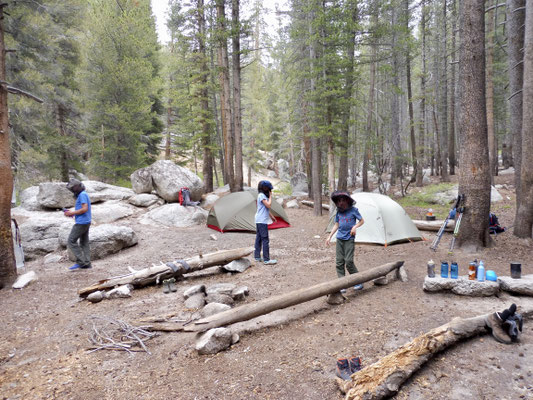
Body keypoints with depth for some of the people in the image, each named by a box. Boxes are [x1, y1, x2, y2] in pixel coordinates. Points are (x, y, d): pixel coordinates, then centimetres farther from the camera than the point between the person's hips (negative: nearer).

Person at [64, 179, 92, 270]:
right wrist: (72, 213, 10)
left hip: (81, 222, -10)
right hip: (86, 222, 10)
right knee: (84, 243, 9)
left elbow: (84, 209, -22)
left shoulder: (82, 195, -12)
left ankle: (80, 262, -7)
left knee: (71, 241, -5)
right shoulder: (83, 195, 18)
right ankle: (87, 263, 7)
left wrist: (72, 213, -14)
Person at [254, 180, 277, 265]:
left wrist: (271, 216, 24)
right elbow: (268, 205, -23)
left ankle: (257, 257, 20)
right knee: (265, 240, -9)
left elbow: (267, 208, 23)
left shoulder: (263, 195, 16)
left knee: (259, 238, 13)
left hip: (259, 221, 10)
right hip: (262, 221, -10)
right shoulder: (261, 195, -14)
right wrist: (270, 196, -12)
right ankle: (266, 260, -7)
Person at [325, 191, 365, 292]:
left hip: (349, 239, -5)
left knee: (349, 261, -11)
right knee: (339, 262, 1)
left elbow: (362, 221, 4)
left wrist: (355, 227, -15)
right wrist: (330, 237, 12)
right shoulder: (339, 212, 8)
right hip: (340, 239, 5)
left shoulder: (353, 210, -5)